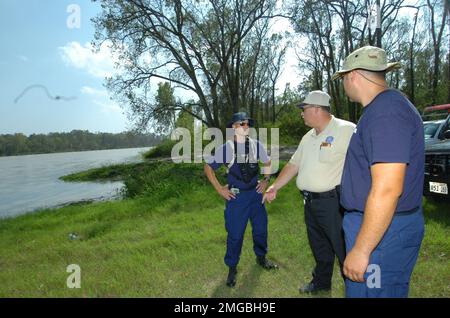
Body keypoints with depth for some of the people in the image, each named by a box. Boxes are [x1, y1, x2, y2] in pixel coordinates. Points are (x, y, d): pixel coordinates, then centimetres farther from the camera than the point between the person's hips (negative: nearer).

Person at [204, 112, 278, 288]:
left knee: (260, 228, 17)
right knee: (235, 234, 5)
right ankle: (232, 268, 26)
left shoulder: (256, 145, -3)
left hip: (255, 193, 4)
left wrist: (266, 180, 6)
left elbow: (267, 162, 15)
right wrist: (219, 189, -6)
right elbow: (208, 167, -4)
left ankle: (261, 257, 43)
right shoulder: (226, 148, -12)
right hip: (236, 196, -3)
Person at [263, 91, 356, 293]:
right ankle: (321, 282, 42)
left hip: (333, 202, -8)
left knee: (344, 249, 3)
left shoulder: (345, 130, -14)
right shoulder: (308, 137, 12)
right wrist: (274, 187, 15)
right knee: (319, 246, 23)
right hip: (310, 202, 8)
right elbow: (293, 164, 18)